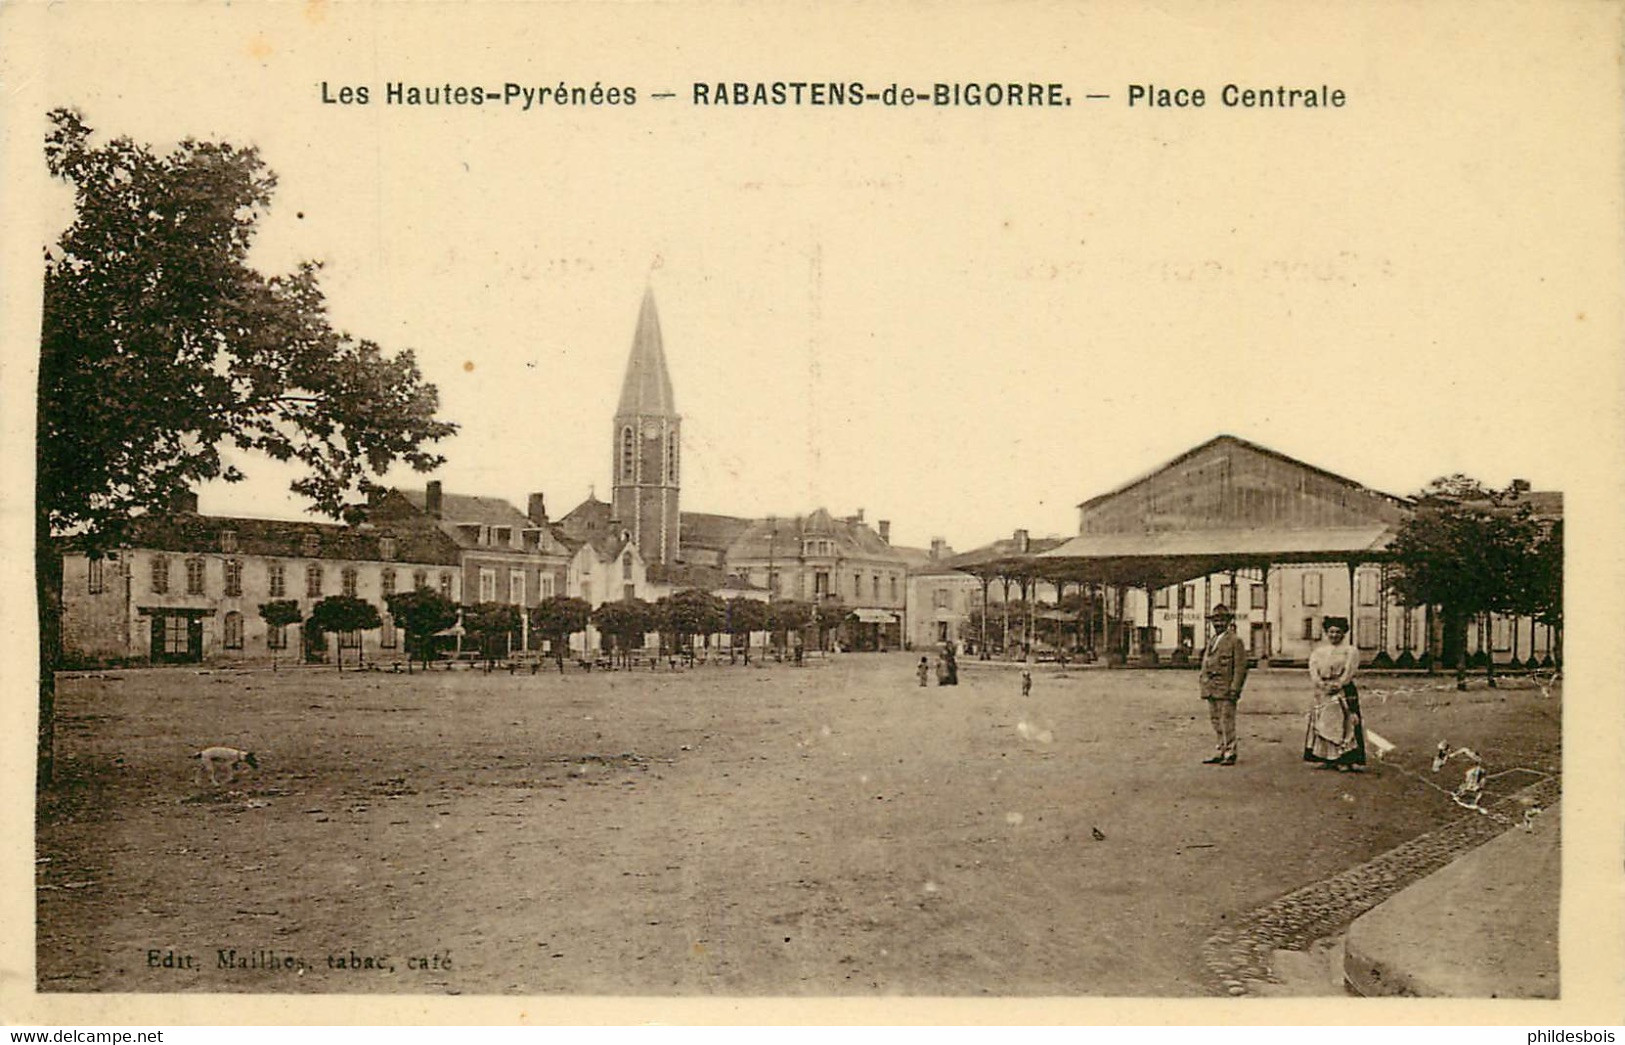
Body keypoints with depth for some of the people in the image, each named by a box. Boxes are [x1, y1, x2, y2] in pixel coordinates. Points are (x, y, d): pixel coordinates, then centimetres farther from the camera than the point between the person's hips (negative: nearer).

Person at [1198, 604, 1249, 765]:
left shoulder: (1235, 641, -5)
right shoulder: (1211, 642, 18)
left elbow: (1240, 667, -10)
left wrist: (1234, 688, -16)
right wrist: (1203, 681, 14)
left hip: (1225, 690, -7)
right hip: (1211, 690, 7)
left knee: (1227, 723, -6)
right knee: (1217, 724, 10)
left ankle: (1230, 754, 0)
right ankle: (1219, 754, 15)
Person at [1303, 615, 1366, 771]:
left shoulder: (1350, 651, 5)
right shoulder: (1318, 651, 15)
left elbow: (1350, 670, -6)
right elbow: (1313, 669, 3)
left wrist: (1339, 684, -19)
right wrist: (1320, 683, -14)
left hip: (1344, 692, -3)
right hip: (1322, 693, 3)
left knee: (1344, 725, -7)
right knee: (1322, 724, 2)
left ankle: (1344, 760, -6)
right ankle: (1323, 758, 7)